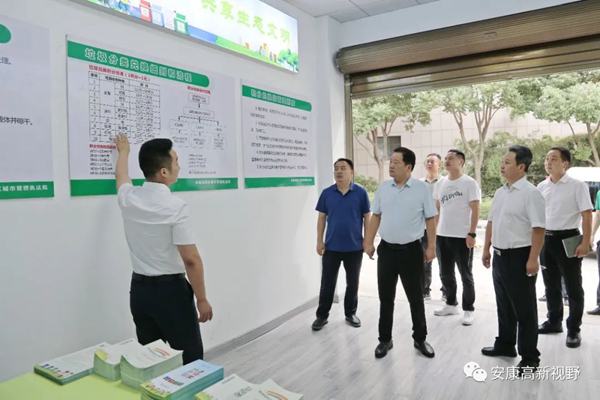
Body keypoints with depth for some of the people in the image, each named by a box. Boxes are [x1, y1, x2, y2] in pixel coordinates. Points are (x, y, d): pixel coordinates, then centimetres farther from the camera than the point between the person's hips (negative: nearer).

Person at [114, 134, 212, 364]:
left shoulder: (129, 198, 0)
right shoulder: (176, 207, -19)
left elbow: (121, 177, 26)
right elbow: (191, 259, -19)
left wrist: (123, 152, 45)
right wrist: (202, 299, -9)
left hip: (139, 289, 7)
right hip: (171, 290, -7)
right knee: (190, 357, 5)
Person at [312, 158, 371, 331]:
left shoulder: (361, 193, -4)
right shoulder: (327, 193, 0)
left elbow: (367, 218, 0)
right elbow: (322, 218, 3)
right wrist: (319, 241, -2)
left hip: (354, 247, 0)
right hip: (331, 246, 1)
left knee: (352, 283, 13)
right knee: (327, 283, 7)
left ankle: (350, 313, 29)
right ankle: (322, 315, 20)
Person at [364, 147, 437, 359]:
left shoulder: (422, 188, -6)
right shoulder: (383, 188, 2)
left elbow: (430, 219, -3)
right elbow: (376, 216, 8)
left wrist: (431, 247, -5)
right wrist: (368, 242, 4)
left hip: (411, 250, -2)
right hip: (386, 249, 3)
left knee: (416, 297, 10)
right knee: (385, 297, 10)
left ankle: (420, 339, 29)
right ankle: (385, 339, 25)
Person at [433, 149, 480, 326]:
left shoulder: (469, 183, -7)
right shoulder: (440, 183, 9)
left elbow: (475, 211, -10)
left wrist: (472, 234, -16)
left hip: (462, 237, -6)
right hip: (442, 235, 6)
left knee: (466, 275, 5)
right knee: (446, 274, 15)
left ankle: (469, 310, 17)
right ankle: (451, 304, 31)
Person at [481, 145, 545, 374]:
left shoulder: (530, 193, -15)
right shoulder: (500, 192, 10)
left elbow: (538, 228, -19)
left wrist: (533, 259, -23)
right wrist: (486, 249, 18)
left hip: (519, 257, -8)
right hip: (500, 256, 8)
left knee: (524, 308, 4)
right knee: (504, 305, 19)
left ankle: (529, 357, 18)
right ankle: (505, 344, 36)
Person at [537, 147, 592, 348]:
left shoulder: (577, 186, -9)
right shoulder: (541, 187, 6)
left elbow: (587, 215, -10)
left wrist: (585, 243, -16)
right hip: (546, 239, 5)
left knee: (573, 287, 6)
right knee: (551, 285, 16)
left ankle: (574, 330, 18)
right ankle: (554, 321, 31)